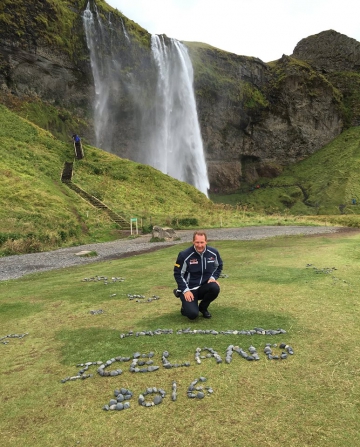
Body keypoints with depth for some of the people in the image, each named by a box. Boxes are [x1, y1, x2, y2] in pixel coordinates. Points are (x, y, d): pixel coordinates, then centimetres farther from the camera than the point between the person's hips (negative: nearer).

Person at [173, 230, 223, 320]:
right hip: (189, 289, -4)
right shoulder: (184, 255, -16)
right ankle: (186, 306, 17)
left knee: (215, 288, -30)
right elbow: (178, 274, -8)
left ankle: (203, 307, 2)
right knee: (192, 314, -23)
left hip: (204, 287, 4)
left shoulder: (213, 252, -6)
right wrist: (185, 290, -15)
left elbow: (219, 266, 14)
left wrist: (213, 277, -4)